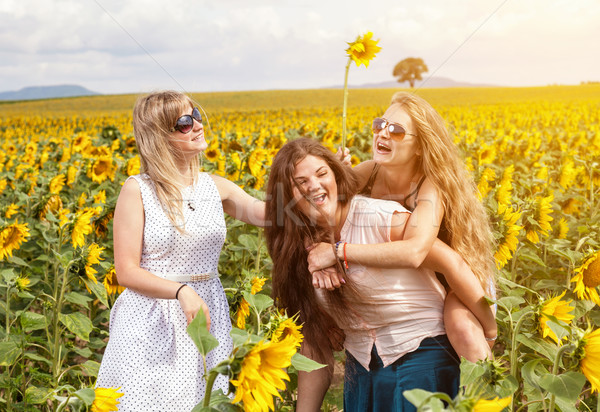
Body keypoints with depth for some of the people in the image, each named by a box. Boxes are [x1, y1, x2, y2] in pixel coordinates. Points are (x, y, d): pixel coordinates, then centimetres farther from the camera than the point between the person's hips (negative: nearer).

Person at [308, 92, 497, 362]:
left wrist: (337, 252, -45)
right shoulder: (367, 174, -15)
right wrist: (321, 259, -32)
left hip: (458, 278, -6)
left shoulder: (431, 187, -31)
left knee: (462, 328, -36)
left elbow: (414, 252, -48)